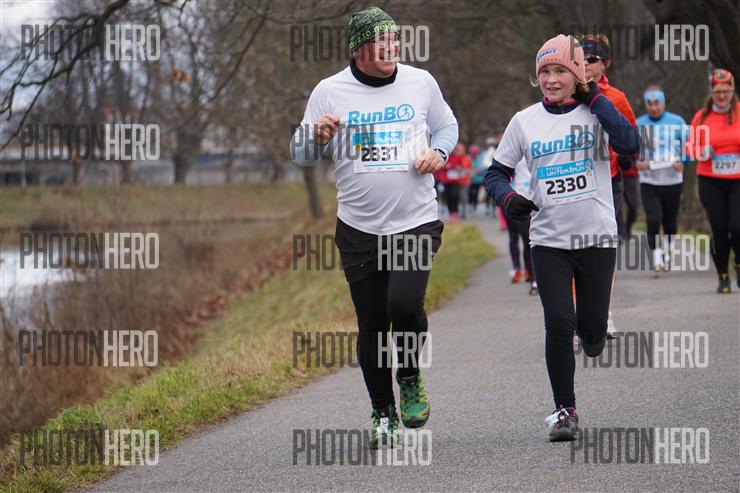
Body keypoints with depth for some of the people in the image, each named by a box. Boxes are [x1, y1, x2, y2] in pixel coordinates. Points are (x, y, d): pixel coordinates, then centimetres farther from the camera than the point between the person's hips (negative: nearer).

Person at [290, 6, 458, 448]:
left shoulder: (420, 82, 5)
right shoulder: (331, 92, 1)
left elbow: (447, 125, 21)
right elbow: (302, 154, 4)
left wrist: (438, 151, -1)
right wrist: (318, 137, -18)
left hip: (417, 221, -1)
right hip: (359, 226, 1)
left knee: (405, 304, -21)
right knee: (372, 322, 3)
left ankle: (411, 379, 9)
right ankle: (383, 413, 21)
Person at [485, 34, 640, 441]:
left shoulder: (595, 112, -2)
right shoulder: (525, 121, 3)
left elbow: (629, 144, -21)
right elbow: (496, 173, 10)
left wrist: (595, 99, -15)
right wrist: (508, 198, -11)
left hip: (597, 236, -1)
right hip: (549, 238, 1)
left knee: (592, 330, 4)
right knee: (558, 324, -10)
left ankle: (592, 332, 42)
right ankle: (564, 409, 4)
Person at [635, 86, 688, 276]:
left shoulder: (677, 122, 1)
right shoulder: (638, 124, 2)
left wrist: (682, 162, -13)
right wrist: (636, 162, -13)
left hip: (673, 181, 1)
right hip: (648, 181, -1)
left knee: (670, 223, 9)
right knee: (653, 219, -16)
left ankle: (667, 252, 33)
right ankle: (656, 259, -14)